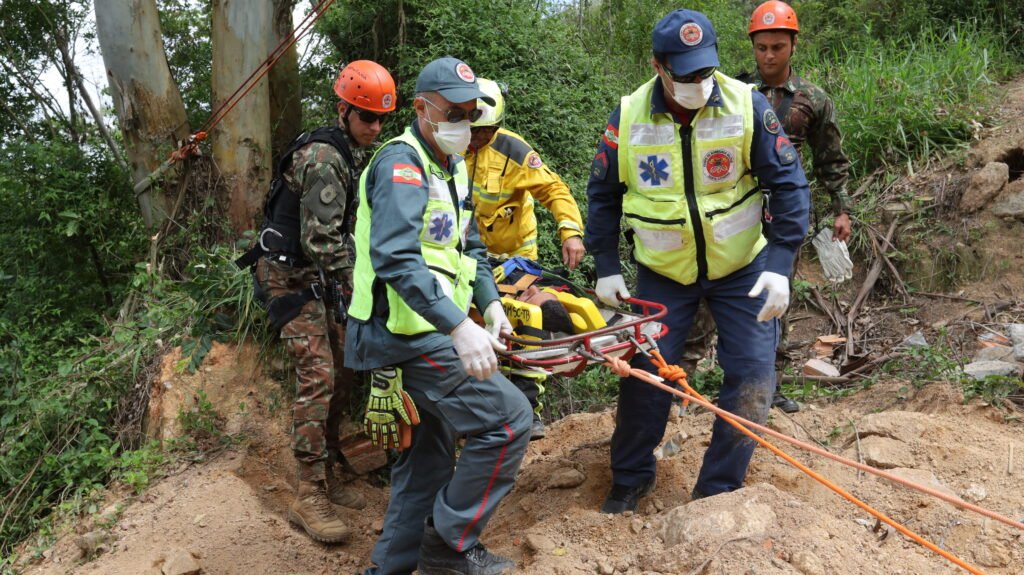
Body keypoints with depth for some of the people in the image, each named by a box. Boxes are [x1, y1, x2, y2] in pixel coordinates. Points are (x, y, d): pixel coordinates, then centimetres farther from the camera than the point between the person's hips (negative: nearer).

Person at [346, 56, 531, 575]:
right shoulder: (402, 163, -15)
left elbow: (469, 246, 22)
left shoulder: (452, 166, 16)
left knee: (428, 455, 15)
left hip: (425, 333, 10)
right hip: (411, 332, -10)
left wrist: (490, 303, 5)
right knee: (508, 418, -11)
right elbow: (395, 258, -28)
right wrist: (458, 326, -35)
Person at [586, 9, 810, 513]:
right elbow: (602, 195, 2)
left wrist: (780, 264, -17)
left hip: (742, 269, 0)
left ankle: (718, 491, 15)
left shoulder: (748, 106, -14)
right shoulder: (628, 118, -10)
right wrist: (606, 268, -1)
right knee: (644, 374, 2)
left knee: (753, 379, -3)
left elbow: (788, 184, -9)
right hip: (662, 273, 1)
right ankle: (630, 481, 25)